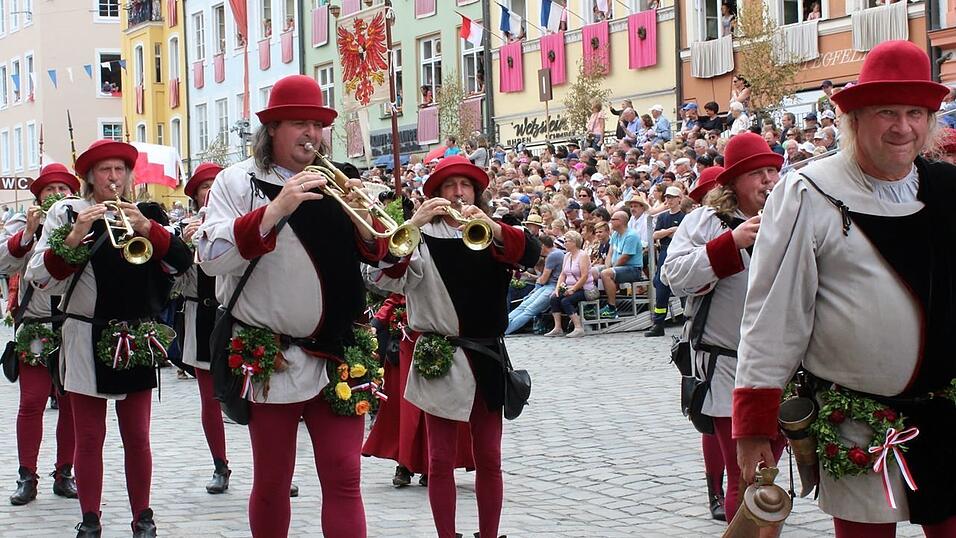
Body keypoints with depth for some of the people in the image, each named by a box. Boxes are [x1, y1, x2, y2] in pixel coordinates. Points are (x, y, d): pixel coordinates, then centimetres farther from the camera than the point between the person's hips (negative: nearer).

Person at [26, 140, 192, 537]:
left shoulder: (147, 214, 7)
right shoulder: (66, 213, 1)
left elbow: (181, 262, -6)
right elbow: (39, 276, -7)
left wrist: (147, 228, -19)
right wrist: (74, 237, -19)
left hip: (136, 339, 1)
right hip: (87, 339, -1)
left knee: (137, 436, 5)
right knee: (89, 437, 4)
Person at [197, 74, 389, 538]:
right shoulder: (238, 181, 0)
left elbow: (380, 258, 7)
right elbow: (211, 258, -14)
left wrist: (365, 221, -13)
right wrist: (275, 210, -22)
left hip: (336, 354, 2)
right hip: (271, 359, -2)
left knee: (344, 479, 0)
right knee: (271, 483, 7)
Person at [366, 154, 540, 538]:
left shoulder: (491, 234, 9)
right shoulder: (423, 237, 0)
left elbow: (531, 254, -12)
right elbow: (383, 275, -17)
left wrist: (492, 226, -29)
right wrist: (413, 223, -26)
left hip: (487, 358, 3)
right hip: (439, 360, -3)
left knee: (489, 459, 7)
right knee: (441, 460, 0)